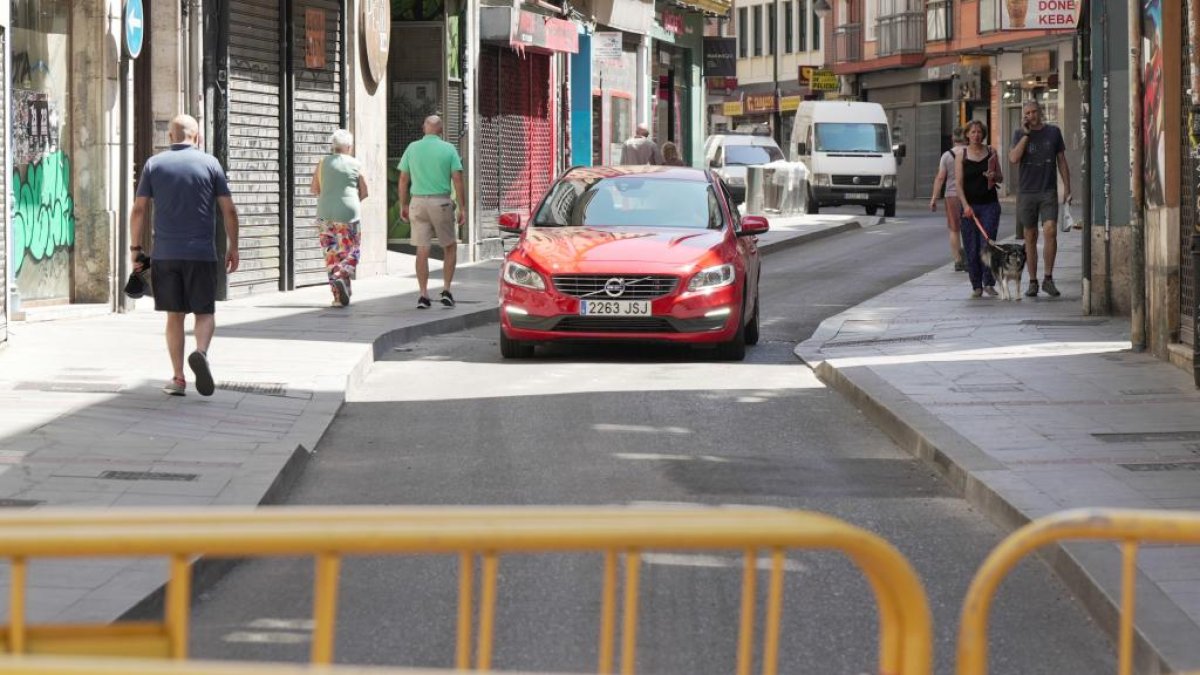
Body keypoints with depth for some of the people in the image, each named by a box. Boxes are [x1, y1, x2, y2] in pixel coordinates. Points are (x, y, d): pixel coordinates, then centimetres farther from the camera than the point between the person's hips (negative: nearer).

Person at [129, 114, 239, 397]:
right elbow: (229, 210, 1)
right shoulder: (209, 163, 2)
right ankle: (201, 352, -23)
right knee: (205, 312, 6)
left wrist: (135, 248, 9)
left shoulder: (154, 164, 5)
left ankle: (178, 378, 7)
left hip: (165, 254, 1)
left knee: (174, 315, 9)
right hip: (201, 252, -1)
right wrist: (233, 247, 10)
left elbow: (138, 210, 2)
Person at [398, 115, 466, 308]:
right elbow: (457, 180, -7)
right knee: (450, 247, 13)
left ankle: (423, 295, 1)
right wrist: (462, 207, -3)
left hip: (418, 202, 2)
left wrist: (403, 205, 13)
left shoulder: (412, 148, 3)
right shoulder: (448, 149, -2)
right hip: (442, 202, -2)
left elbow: (403, 179, 4)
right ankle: (446, 290, 3)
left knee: (422, 251, 4)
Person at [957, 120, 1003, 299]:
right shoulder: (961, 154, 2)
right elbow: (959, 182, -3)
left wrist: (994, 176, -10)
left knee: (987, 244, -10)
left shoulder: (991, 152, 7)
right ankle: (976, 286, 8)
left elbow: (1000, 178, 15)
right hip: (969, 205, 0)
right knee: (971, 248, 0)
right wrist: (965, 205, -13)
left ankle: (989, 283, -2)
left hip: (989, 205, 0)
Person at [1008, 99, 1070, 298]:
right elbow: (1013, 159, -11)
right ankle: (1032, 282, 10)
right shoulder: (1019, 134, 5)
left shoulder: (1053, 132, 6)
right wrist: (1026, 134, -12)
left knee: (1050, 231, -16)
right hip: (1026, 192, 1)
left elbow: (1062, 161, 11)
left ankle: (1048, 279, -9)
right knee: (1030, 237, 4)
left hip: (1048, 192, -1)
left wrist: (1067, 188, 5)